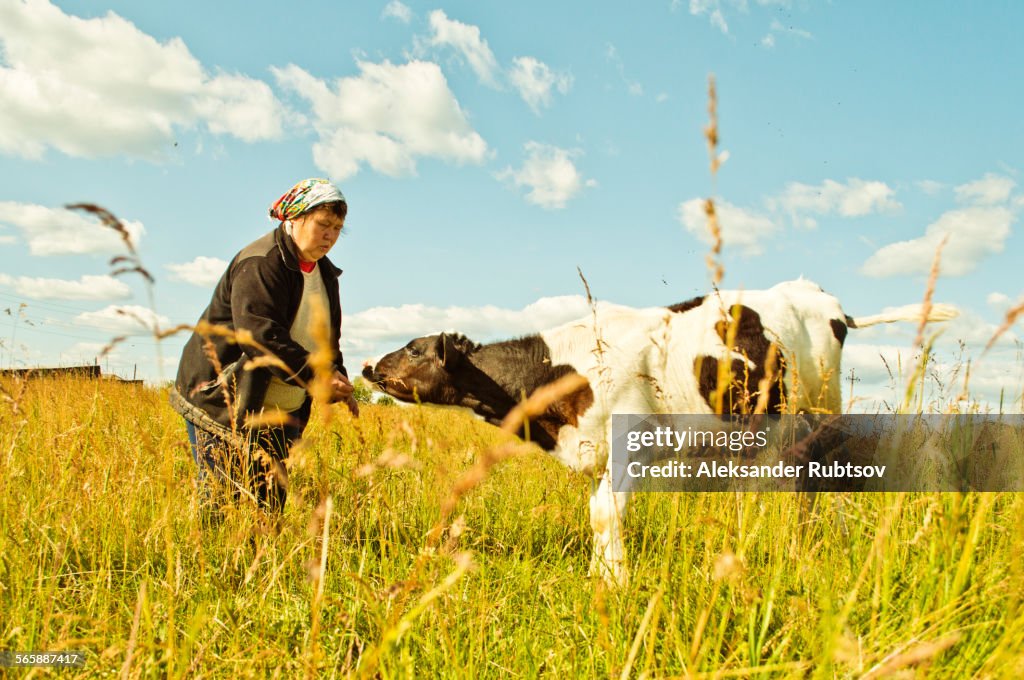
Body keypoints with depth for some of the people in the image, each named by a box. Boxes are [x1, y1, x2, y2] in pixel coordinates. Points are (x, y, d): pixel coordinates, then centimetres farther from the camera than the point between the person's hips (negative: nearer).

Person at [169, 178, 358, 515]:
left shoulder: (325, 273, 13)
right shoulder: (260, 265, -16)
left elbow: (326, 338, 19)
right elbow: (260, 334, -27)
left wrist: (338, 380, 0)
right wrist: (314, 375, -30)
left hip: (278, 415, 8)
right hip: (223, 405, -8)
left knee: (272, 503, 8)